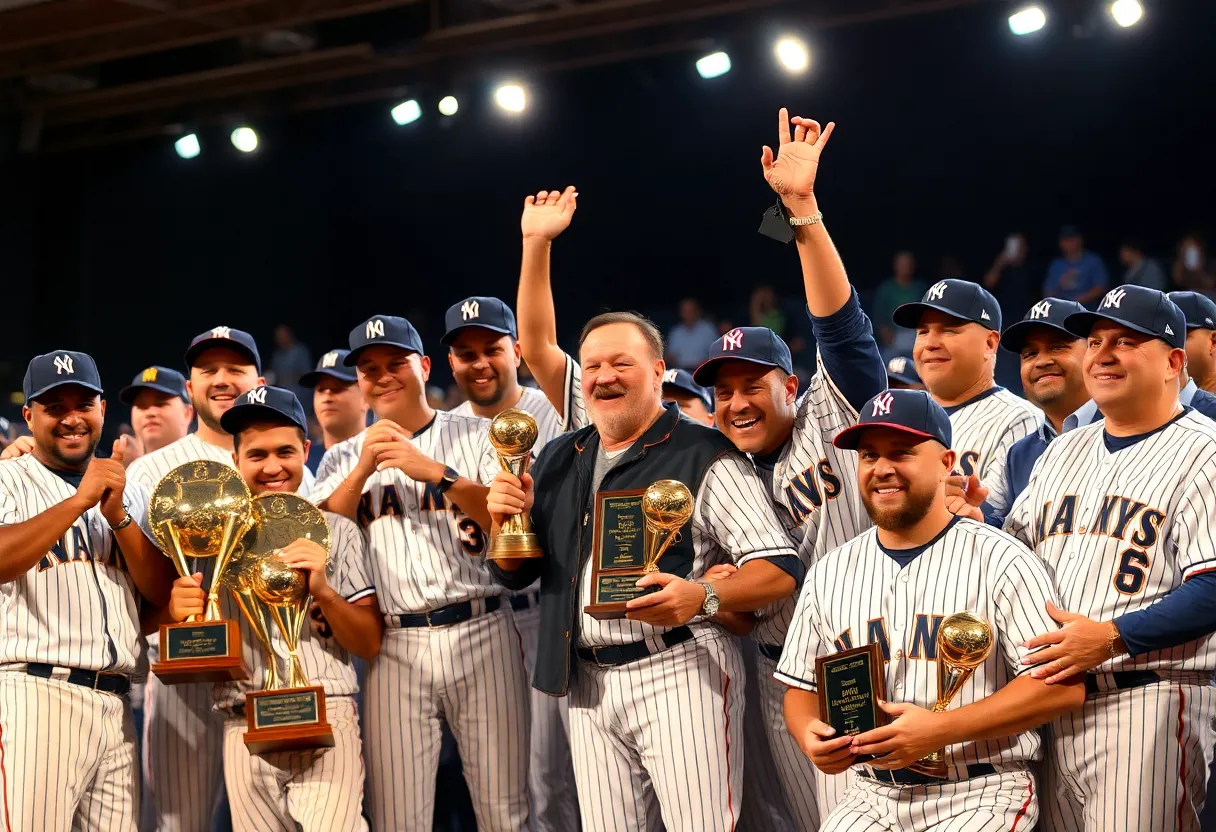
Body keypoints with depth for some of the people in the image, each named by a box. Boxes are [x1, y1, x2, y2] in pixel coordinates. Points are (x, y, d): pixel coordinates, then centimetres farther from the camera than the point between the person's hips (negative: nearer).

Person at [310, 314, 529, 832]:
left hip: (480, 633, -1)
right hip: (394, 647, 1)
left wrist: (433, 470, -14)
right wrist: (364, 467, -7)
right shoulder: (344, 460, 16)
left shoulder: (477, 437, 10)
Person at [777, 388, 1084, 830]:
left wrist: (941, 729, -20)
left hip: (982, 792, -4)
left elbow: (1064, 686, -12)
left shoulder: (999, 560, -6)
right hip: (871, 794, 4)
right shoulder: (829, 574, 9)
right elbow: (803, 687, 17)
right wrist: (810, 735, -8)